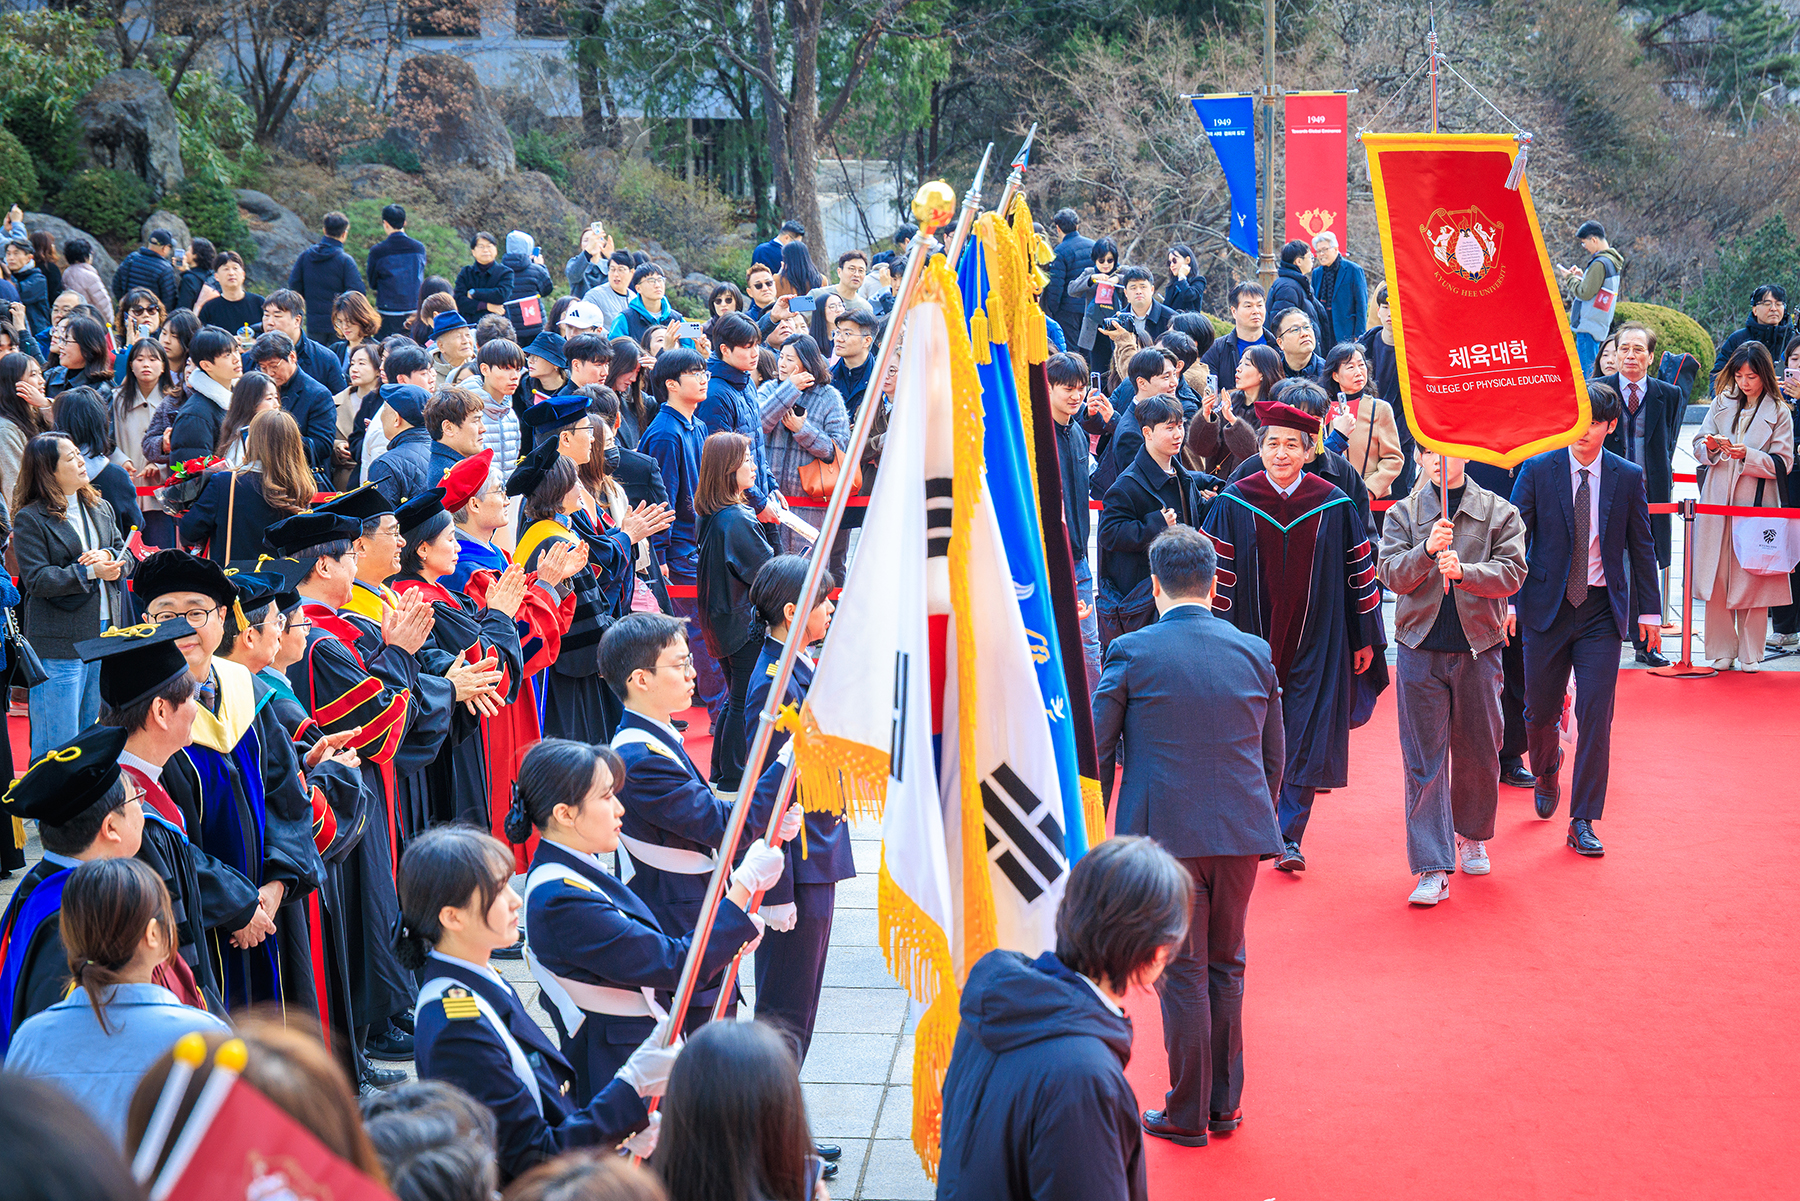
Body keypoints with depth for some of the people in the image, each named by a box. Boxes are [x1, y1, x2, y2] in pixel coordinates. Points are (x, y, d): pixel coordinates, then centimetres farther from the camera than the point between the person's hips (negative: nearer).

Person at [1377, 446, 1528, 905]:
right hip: (1421, 648, 0)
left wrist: (1463, 571, -22)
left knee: (1478, 754, 12)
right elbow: (1390, 573, -6)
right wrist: (1428, 550, -24)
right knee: (1424, 759, -3)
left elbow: (1512, 572, -6)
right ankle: (1433, 868, -1)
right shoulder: (1403, 514, 4)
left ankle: (1471, 836, 38)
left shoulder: (1499, 513, 4)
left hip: (1478, 648, 0)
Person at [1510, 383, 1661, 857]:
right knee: (1540, 710, 9)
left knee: (1596, 715, -6)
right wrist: (1507, 600, -8)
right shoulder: (1537, 470, -2)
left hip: (1602, 610, 0)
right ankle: (1546, 776, 42)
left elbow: (1641, 546, 8)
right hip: (1547, 605, 0)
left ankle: (1583, 821, 1)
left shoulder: (1628, 477, 2)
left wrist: (1650, 609, 5)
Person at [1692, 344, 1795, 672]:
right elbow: (1699, 445, 11)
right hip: (1717, 502, 3)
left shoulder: (1778, 412, 0)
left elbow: (1782, 463, -4)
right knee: (1718, 578, 1)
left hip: (1756, 504, -2)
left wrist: (1748, 455, -18)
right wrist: (1711, 447, -11)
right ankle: (1722, 651, 10)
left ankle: (1750, 653, 9)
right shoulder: (1723, 402, 9)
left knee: (1752, 580, -1)